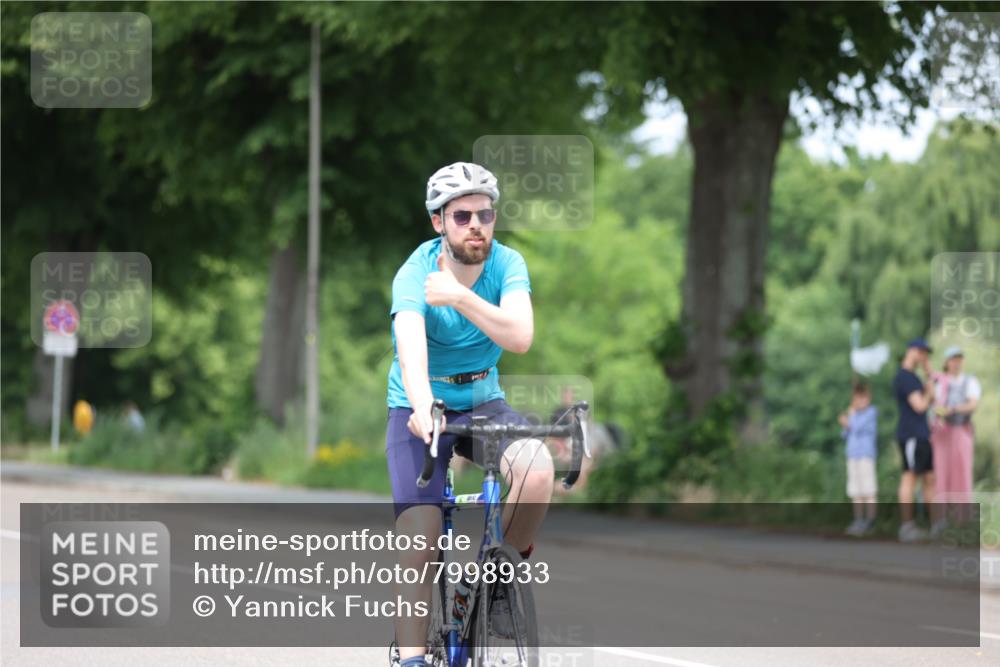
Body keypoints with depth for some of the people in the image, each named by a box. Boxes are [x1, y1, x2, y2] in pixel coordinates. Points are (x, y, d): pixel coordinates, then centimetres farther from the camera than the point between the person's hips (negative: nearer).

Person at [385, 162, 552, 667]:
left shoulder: (507, 264, -11)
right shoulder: (415, 273, -19)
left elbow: (519, 337, -28)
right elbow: (411, 346, -37)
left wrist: (460, 298, -43)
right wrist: (421, 405, -57)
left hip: (483, 403, 2)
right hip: (420, 409, -2)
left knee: (537, 470, -28)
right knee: (420, 536, -19)